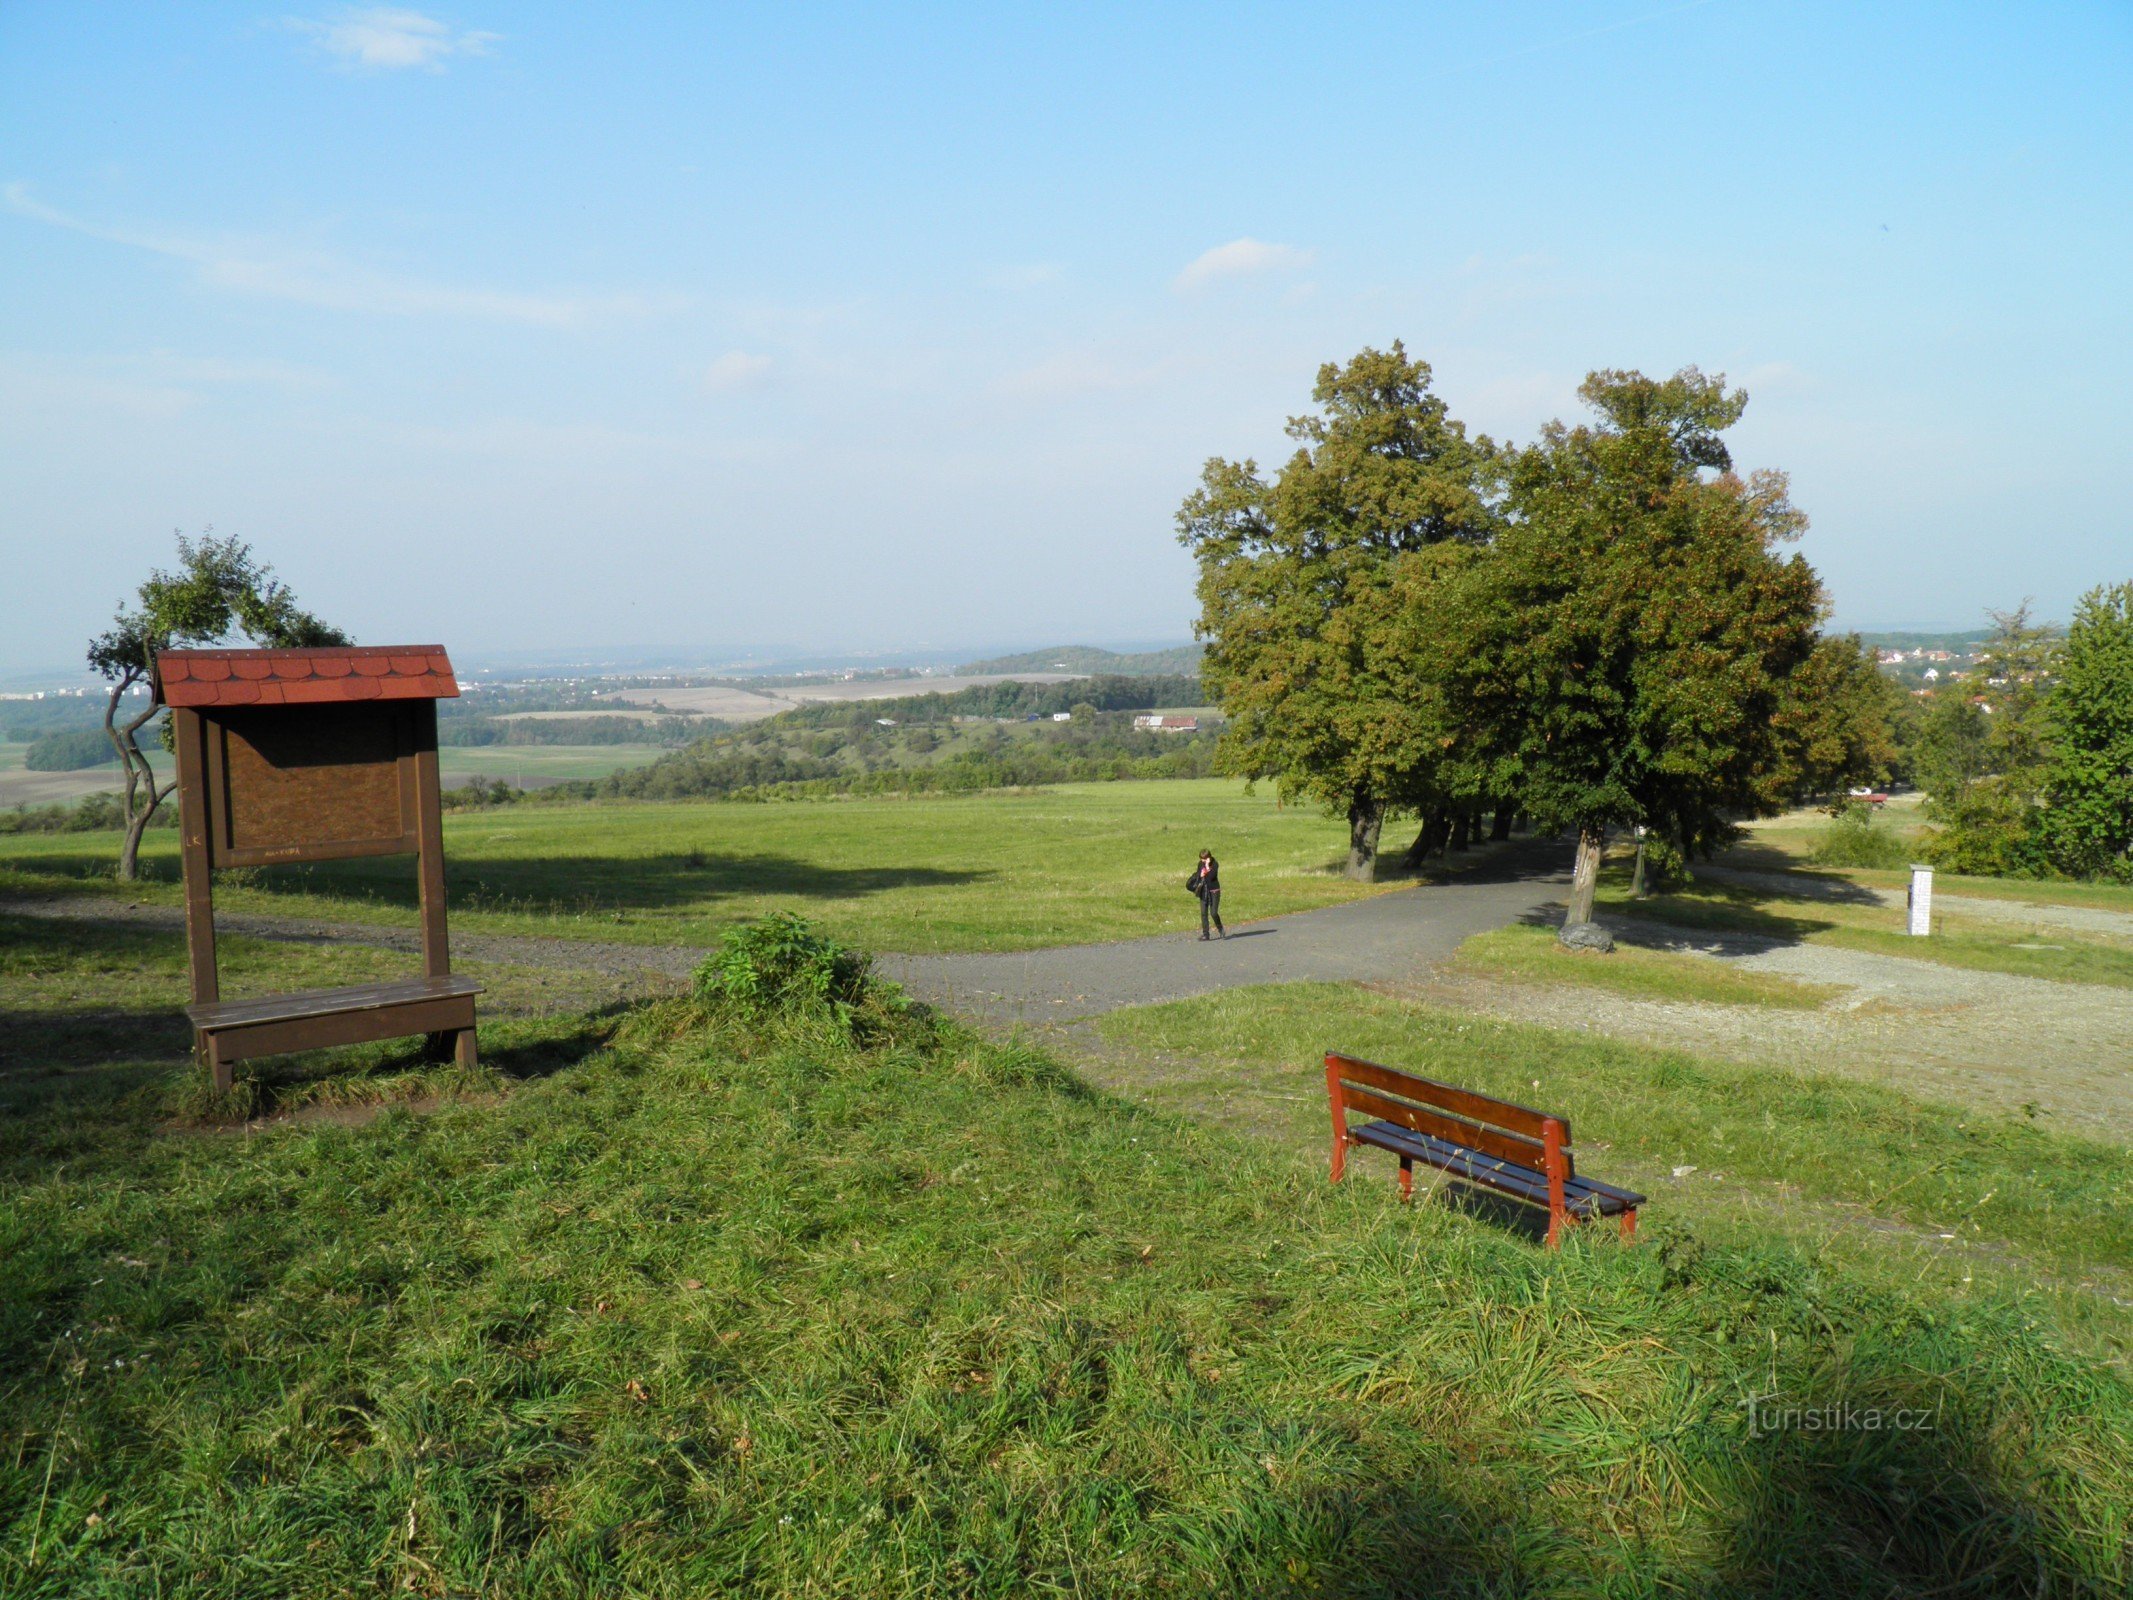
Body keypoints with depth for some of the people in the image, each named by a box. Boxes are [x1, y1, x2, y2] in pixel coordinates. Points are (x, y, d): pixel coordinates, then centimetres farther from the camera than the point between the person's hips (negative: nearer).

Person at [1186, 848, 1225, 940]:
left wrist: (1207, 866, -24)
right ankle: (1205, 934, 3)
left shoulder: (1215, 864, -11)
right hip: (1204, 891, 5)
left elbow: (1211, 876, -22)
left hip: (1214, 891, -4)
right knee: (1203, 913, 0)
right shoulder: (1201, 864, 4)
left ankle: (1221, 930, 18)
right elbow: (1198, 874, 14)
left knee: (1213, 913, -7)